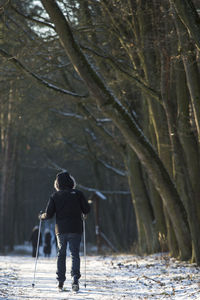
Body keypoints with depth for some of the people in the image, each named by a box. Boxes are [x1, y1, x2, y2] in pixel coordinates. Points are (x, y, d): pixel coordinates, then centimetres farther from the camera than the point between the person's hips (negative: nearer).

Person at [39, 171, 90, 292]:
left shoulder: (55, 196, 1)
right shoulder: (78, 194, -1)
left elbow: (49, 214, -1)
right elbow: (87, 209, -1)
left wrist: (42, 216, 20)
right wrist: (83, 214, 21)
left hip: (61, 230, 1)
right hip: (75, 229, -1)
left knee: (61, 254, 14)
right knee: (75, 254, 0)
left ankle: (61, 280, 13)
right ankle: (75, 278, -18)